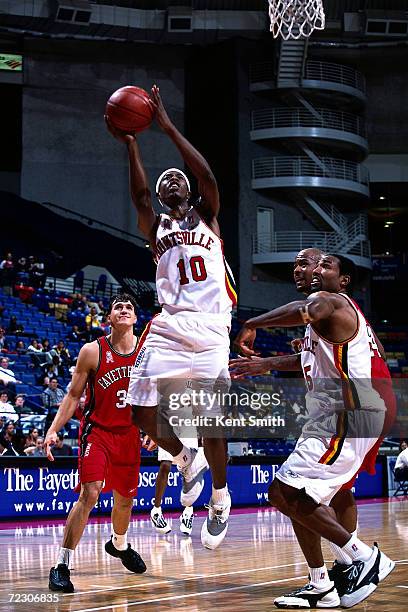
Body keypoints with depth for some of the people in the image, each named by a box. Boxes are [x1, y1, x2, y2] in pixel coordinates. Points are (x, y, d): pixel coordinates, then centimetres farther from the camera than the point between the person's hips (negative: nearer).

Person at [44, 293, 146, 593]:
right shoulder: (93, 351, -12)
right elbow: (73, 395, -5)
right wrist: (54, 429, -15)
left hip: (129, 433, 4)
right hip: (97, 431, -4)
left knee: (125, 497, 18)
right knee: (90, 493, -21)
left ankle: (119, 544, 49)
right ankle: (62, 565, -16)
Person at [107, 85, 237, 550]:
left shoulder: (206, 216, 14)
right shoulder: (156, 227, 17)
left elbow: (208, 176, -5)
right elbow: (139, 196, -4)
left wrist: (168, 127, -8)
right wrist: (130, 144, -13)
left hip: (209, 332, -3)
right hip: (167, 329, 3)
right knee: (144, 415, -7)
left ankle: (220, 498, 15)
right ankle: (188, 461, 22)